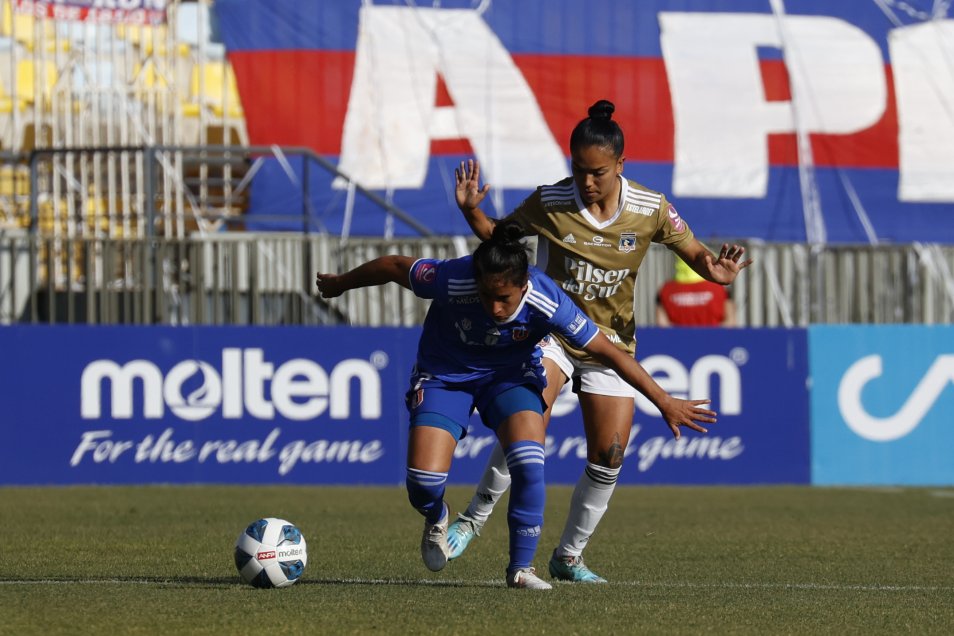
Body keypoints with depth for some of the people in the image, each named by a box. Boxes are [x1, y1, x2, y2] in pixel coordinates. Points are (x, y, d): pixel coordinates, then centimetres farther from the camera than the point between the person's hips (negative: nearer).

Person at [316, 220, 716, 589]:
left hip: (511, 376, 1)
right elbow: (393, 267, -15)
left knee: (528, 464, -25)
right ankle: (436, 520, 24)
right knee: (424, 482, -15)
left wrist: (665, 403, -16)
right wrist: (339, 284, 3)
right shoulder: (452, 281, -34)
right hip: (444, 373, 0)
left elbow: (608, 353, -21)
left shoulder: (547, 304, -32)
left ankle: (521, 568, -6)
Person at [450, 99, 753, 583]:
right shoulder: (549, 203, -13)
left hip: (612, 341, 2)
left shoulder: (650, 210, -11)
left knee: (608, 460, 0)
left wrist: (714, 270, -24)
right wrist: (471, 211, -18)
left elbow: (693, 251, -1)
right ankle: (471, 521, -7)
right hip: (551, 332, -2)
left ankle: (568, 557, 18)